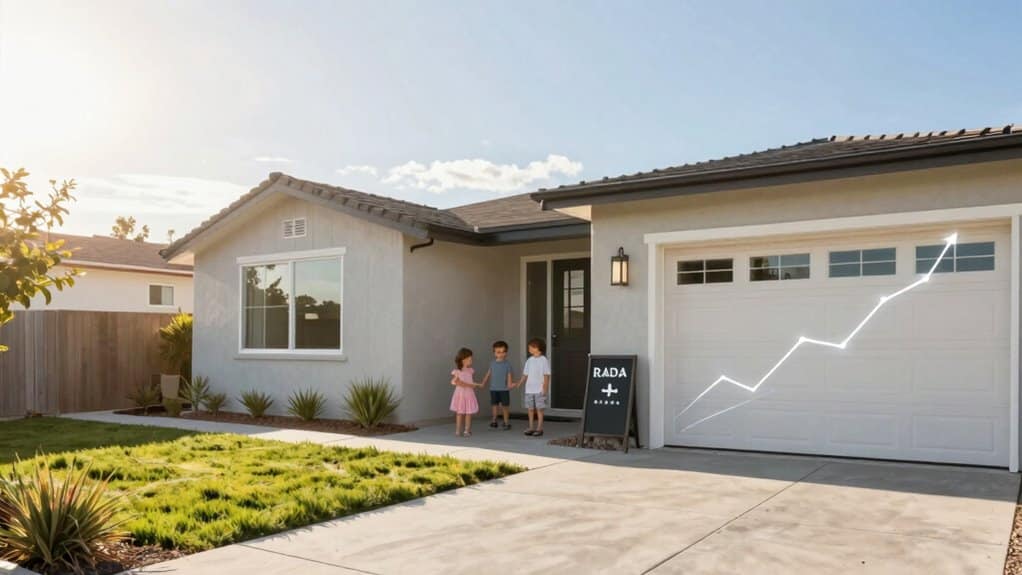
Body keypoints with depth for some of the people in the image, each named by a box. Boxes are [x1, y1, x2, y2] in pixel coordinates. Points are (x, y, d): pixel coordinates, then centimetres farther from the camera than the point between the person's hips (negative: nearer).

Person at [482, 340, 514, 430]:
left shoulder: (507, 364, -4)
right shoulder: (493, 363, 6)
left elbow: (509, 375, -7)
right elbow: (488, 374, 13)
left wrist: (509, 384, -21)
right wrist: (483, 383, 10)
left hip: (504, 389, -3)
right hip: (493, 388, 3)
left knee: (504, 406, 2)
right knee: (494, 405, 7)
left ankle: (506, 423, 11)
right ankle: (494, 421, 18)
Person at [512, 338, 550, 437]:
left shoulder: (544, 360, -6)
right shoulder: (529, 360, 9)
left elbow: (546, 375, -7)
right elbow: (525, 375, 11)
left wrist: (545, 387, -14)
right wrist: (519, 383, -1)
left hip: (539, 390, -5)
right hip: (529, 390, 5)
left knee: (539, 409, 1)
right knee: (530, 409, 9)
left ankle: (539, 428, 7)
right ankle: (531, 428, 17)